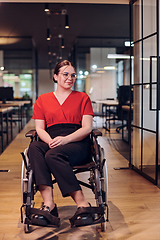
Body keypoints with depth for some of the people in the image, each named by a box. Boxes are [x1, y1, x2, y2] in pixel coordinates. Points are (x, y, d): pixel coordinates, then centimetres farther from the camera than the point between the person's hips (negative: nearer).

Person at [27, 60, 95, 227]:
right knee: (34, 148, -32)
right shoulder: (42, 100, 20)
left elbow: (87, 128, 4)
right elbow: (39, 128, 10)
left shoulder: (82, 98, 16)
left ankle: (82, 203, -35)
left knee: (53, 155, -35)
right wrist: (50, 141, -13)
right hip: (50, 143, 3)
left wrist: (66, 139, -15)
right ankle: (48, 202, -41)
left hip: (77, 143, -2)